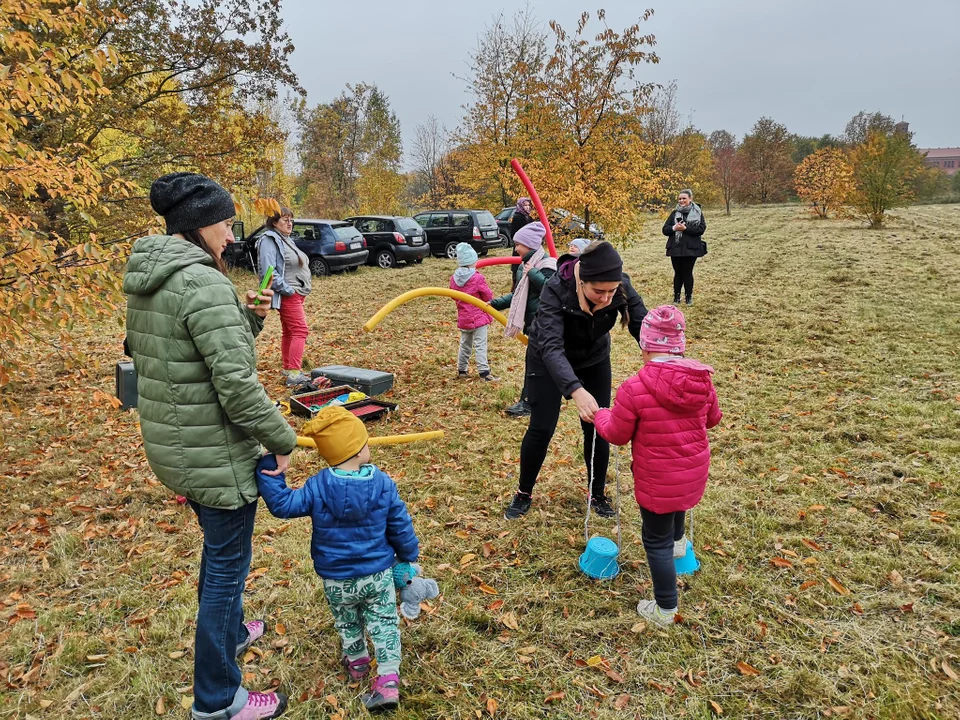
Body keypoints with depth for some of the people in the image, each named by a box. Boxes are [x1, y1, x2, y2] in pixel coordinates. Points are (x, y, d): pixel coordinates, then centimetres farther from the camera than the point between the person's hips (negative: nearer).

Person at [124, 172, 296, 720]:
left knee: (219, 546, 28)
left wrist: (249, 320, 2)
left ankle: (229, 631, 51)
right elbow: (237, 383, -26)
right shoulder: (203, 284, -23)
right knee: (228, 562, 6)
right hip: (214, 453, -9)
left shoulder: (145, 280, 7)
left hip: (169, 443, 9)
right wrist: (283, 439, -15)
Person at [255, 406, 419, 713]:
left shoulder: (318, 487, -21)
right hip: (378, 574, 0)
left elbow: (283, 504, -18)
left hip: (336, 580, 1)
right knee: (383, 622, 15)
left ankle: (356, 661, 48)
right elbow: (400, 527, -6)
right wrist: (407, 557, 10)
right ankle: (388, 679, 9)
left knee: (347, 623, 27)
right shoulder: (383, 483, -16)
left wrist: (267, 468, -16)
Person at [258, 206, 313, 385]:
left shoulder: (286, 240, 19)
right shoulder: (269, 240, -12)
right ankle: (294, 373, -17)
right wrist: (287, 290, -20)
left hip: (297, 293, 10)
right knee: (300, 330, -15)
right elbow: (269, 271, -22)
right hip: (288, 295, -10)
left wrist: (301, 290, 13)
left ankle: (288, 369, 22)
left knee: (288, 332, 14)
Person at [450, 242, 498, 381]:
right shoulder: (478, 278, -17)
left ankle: (461, 370, 27)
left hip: (463, 318, 6)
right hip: (478, 317, -6)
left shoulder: (454, 279, 0)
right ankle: (484, 372, -4)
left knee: (465, 345, 19)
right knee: (480, 346, -4)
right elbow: (488, 296, -9)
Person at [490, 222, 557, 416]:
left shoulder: (546, 264, -14)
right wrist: (495, 304, 13)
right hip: (531, 320, 9)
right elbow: (517, 295, 19)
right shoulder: (524, 265, 12)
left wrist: (533, 273, -24)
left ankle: (527, 402, 1)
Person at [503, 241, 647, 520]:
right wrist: (576, 390, -62)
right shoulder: (556, 289, -38)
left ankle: (597, 495, 24)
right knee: (541, 428, -1)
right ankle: (524, 494, 22)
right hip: (548, 361, -3)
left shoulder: (621, 287, -27)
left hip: (594, 360, 3)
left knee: (597, 428, 3)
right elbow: (551, 346, -47)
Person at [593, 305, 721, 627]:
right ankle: (677, 542, 66)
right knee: (677, 503, 38)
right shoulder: (702, 379, -9)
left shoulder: (634, 389, -26)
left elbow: (617, 434, -13)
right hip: (695, 471, 6)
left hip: (657, 479, -6)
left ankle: (665, 610, 22)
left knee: (656, 541, 11)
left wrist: (600, 415, 7)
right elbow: (711, 418, 9)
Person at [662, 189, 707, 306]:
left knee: (687, 272, 3)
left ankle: (689, 296, 16)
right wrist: (674, 228, -15)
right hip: (676, 248, 2)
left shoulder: (697, 212, 0)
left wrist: (685, 228, -18)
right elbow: (665, 230, 5)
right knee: (678, 273, 8)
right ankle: (676, 297, 18)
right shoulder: (675, 213, 8)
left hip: (691, 248, -2)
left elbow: (701, 229, -10)